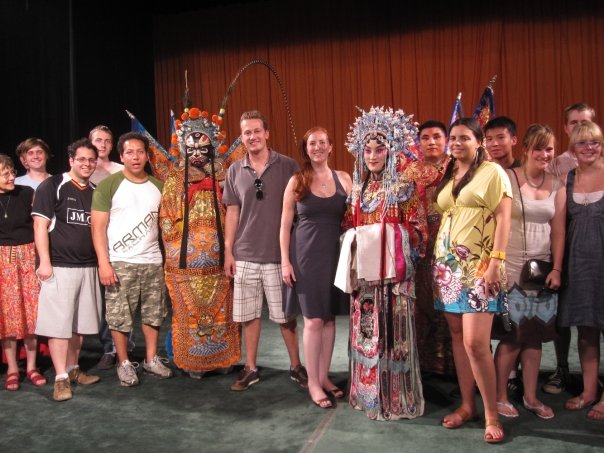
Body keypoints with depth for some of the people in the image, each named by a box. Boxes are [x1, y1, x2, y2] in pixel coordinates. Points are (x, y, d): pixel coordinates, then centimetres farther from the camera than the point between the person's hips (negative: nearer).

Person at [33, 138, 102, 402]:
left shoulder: (96, 192, 14)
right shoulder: (52, 186, -2)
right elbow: (40, 224, -7)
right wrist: (44, 261, -14)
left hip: (89, 267, 6)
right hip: (59, 267, -5)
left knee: (80, 322, 11)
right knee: (58, 323, -4)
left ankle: (73, 369, 24)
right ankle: (61, 378, 2)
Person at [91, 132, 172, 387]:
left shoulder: (157, 187, 10)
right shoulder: (109, 185, -3)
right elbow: (98, 227, -6)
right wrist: (104, 263, -13)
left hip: (153, 262, 4)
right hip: (120, 263, -4)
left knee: (154, 314, 10)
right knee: (120, 317, 1)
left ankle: (151, 359, 24)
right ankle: (124, 363, 16)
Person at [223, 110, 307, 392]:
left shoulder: (288, 166, -2)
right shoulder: (235, 171, 6)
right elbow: (232, 212, 9)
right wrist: (228, 251, 5)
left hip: (280, 254, -2)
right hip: (245, 255, 3)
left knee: (285, 315, 6)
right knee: (248, 315, 10)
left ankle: (296, 366, 22)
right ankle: (250, 369, 24)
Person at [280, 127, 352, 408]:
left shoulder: (343, 179, 6)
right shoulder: (296, 182, 0)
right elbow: (285, 225, 1)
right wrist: (285, 261, -5)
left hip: (335, 255, 3)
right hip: (306, 256, -2)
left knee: (329, 318, 9)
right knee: (313, 320, -1)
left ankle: (324, 376, 23)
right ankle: (312, 382, 12)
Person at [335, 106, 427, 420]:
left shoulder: (404, 185, -2)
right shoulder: (359, 187, 14)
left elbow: (417, 229, -5)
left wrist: (382, 235, -14)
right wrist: (354, 245, 1)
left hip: (392, 268, -5)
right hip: (363, 268, 5)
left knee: (391, 330, -1)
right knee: (365, 330, 10)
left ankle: (395, 397, 11)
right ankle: (368, 392, 23)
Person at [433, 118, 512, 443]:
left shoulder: (492, 172, -2)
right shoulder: (447, 176, 17)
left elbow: (502, 219, -9)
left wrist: (496, 262, -17)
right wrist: (437, 260, 12)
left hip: (478, 266, -6)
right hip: (447, 265, 6)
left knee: (475, 342, -12)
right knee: (457, 336, 9)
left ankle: (492, 414, 4)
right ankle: (467, 405, 21)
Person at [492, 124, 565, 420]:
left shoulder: (557, 186, 9)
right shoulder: (506, 179, -5)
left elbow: (558, 231, 8)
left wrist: (556, 269, 1)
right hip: (511, 268, -4)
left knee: (535, 336, 9)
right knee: (512, 337, -2)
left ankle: (530, 396, 24)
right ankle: (500, 397, 15)